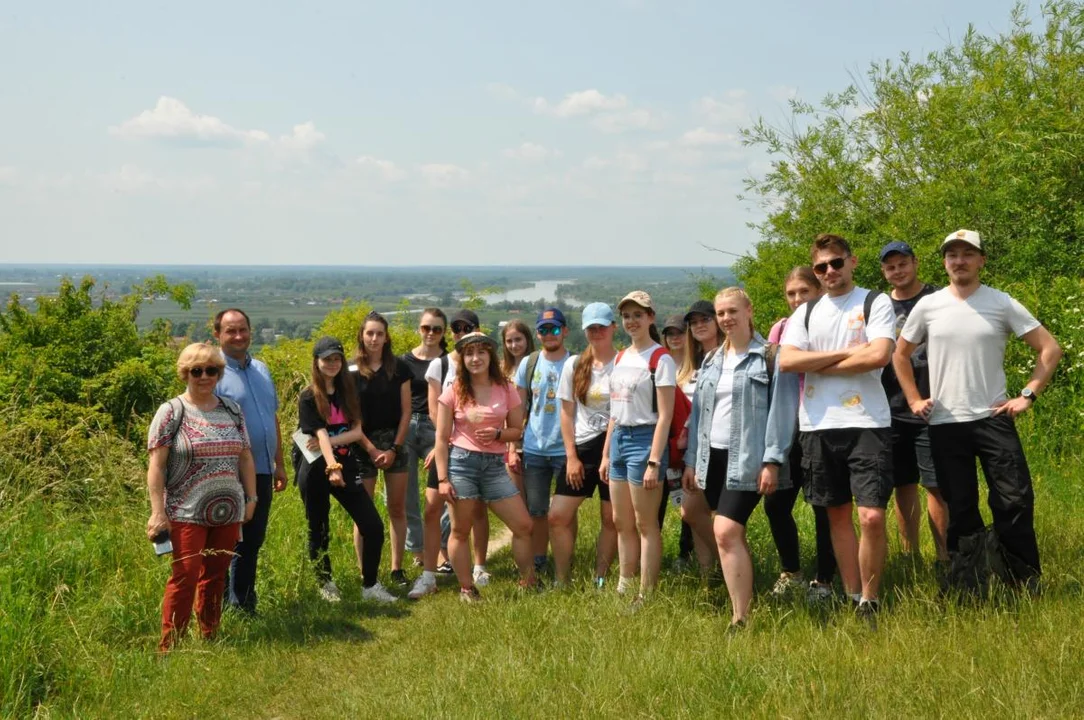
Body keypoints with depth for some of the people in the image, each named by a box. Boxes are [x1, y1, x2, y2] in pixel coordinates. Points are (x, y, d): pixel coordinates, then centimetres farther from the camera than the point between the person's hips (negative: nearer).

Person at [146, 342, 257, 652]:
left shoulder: (231, 410, 11)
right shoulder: (172, 412, -4)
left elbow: (245, 456, 16)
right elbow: (156, 465, -7)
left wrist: (251, 498, 12)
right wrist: (157, 512, -13)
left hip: (228, 512, 5)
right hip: (187, 514, -5)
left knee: (216, 577, 9)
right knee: (185, 576, -7)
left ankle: (210, 638, 19)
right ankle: (169, 646, 1)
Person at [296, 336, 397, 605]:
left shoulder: (348, 392, 7)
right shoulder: (309, 398, -5)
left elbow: (358, 431, -1)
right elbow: (320, 435, -19)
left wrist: (330, 442, -15)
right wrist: (332, 467, -34)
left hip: (347, 467, 3)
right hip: (316, 470, -3)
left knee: (374, 527, -4)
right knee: (319, 532, 7)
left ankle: (370, 586, 10)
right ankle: (325, 585, 27)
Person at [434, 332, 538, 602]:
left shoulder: (506, 390, 5)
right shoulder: (453, 392, 0)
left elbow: (518, 430, 10)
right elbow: (442, 439, -1)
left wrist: (497, 433, -12)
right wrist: (442, 479, -7)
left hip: (495, 465, 2)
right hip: (462, 461, -2)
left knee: (523, 525, -1)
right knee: (460, 531, 2)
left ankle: (528, 583, 15)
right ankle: (467, 589, 14)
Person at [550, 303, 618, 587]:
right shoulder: (574, 365, 6)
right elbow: (567, 413, 7)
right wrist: (571, 456, 0)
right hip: (582, 447, 3)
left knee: (611, 519, 4)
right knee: (558, 516, -2)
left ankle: (600, 582, 16)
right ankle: (562, 582, 9)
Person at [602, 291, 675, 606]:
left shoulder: (661, 359, -10)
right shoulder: (621, 358, 13)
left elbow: (665, 416, -14)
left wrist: (654, 462, -19)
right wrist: (606, 454, 15)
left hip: (644, 440, -8)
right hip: (619, 439, 8)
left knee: (645, 524, -2)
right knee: (622, 522, 12)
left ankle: (646, 597, 5)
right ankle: (623, 589, 20)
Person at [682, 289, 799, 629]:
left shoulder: (770, 357, -5)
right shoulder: (712, 361, 15)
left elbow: (782, 410, -10)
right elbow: (698, 412, 16)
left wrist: (772, 461, -17)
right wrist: (691, 460, 12)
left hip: (747, 460, -8)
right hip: (712, 456, 8)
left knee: (726, 533, -17)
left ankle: (740, 619, -11)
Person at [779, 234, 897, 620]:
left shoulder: (875, 303, 3)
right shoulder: (806, 312, 14)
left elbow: (879, 355, -13)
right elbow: (786, 361, -1)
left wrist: (818, 366, -5)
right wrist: (846, 353, -8)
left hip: (866, 422, -4)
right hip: (818, 425, 4)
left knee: (872, 517, -11)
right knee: (838, 515, 11)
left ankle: (870, 604, 3)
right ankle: (852, 600, 20)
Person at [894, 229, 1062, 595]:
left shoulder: (1002, 304, -2)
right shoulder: (927, 306, 2)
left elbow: (1049, 349, 1)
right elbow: (900, 354, 15)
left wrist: (1028, 395, -5)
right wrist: (914, 400, 7)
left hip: (993, 419, -1)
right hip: (945, 425, 1)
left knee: (1015, 502, -5)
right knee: (961, 510, 7)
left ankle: (1026, 588, 9)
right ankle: (967, 592, 15)